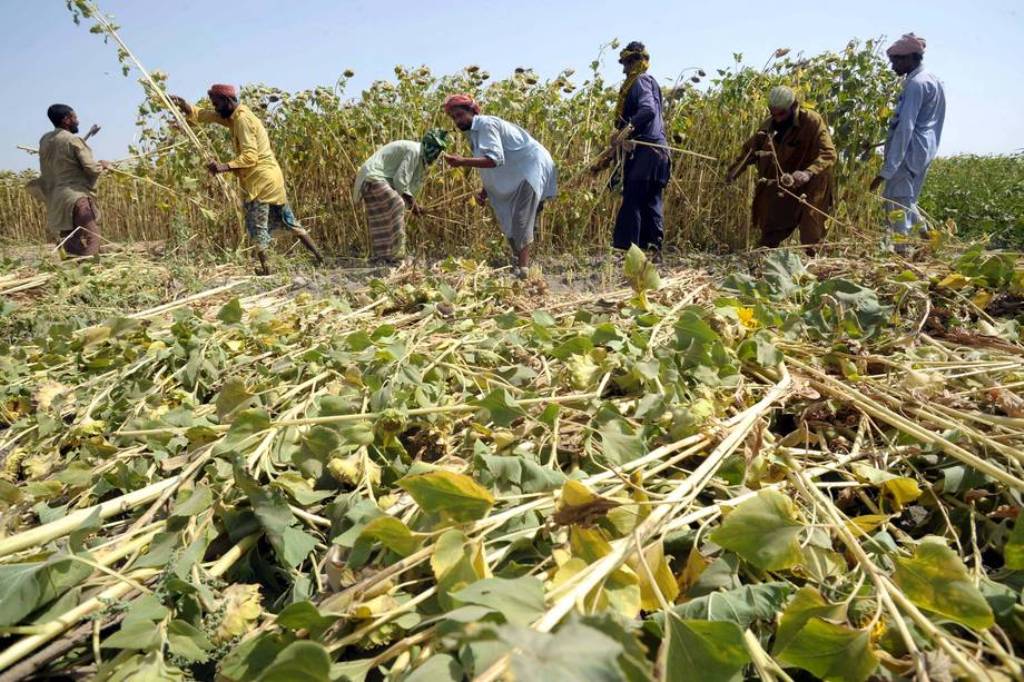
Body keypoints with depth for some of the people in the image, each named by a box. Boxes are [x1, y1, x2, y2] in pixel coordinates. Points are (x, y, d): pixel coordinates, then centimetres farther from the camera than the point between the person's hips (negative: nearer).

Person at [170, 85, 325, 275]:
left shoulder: (242, 119, -15)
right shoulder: (235, 116, 15)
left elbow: (250, 156, -22)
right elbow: (205, 115, 17)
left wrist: (225, 167, -29)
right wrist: (185, 106, 2)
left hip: (261, 179, -9)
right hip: (270, 177, 9)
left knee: (257, 226, -3)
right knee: (287, 220, 13)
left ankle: (265, 268, -1)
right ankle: (317, 256, 13)